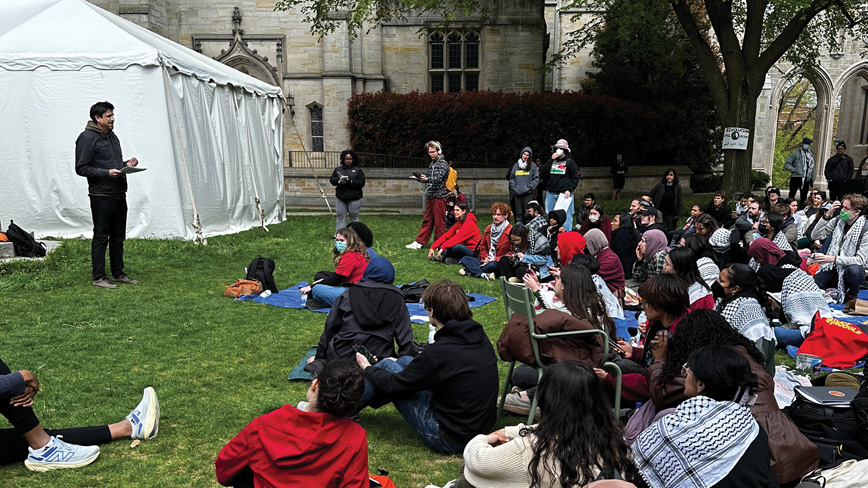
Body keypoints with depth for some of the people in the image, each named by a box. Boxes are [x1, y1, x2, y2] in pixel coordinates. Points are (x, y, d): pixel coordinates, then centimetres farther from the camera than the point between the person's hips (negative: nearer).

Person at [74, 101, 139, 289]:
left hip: (118, 194, 8)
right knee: (101, 237, -1)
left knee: (118, 237, 14)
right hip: (101, 196, -8)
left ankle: (118, 274, 24)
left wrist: (126, 164, 6)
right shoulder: (87, 138, -10)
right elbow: (81, 168, -13)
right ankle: (98, 277, 7)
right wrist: (106, 173, -22)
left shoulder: (112, 136, 16)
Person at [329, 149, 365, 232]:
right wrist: (338, 179, -13)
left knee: (354, 217, 2)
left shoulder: (358, 170, 2)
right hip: (340, 198, 3)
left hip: (354, 199, -3)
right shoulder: (338, 169, 13)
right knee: (340, 216, 4)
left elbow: (361, 183, -7)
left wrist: (350, 181, -19)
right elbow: (331, 180, 9)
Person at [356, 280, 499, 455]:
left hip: (449, 440, -8)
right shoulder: (479, 336, -4)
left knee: (388, 366, 4)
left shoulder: (440, 352, -28)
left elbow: (395, 385, -12)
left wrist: (368, 369, 10)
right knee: (405, 361, 17)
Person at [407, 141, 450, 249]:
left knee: (439, 221, -2)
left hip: (440, 196, -8)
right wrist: (420, 178, 2)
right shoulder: (432, 163, 17)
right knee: (427, 220, 10)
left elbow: (438, 178, -20)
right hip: (430, 196, 8)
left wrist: (427, 179, -35)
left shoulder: (443, 164, -7)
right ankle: (419, 242, 11)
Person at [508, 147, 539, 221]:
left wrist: (529, 187, -10)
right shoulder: (516, 165, 13)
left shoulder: (533, 165, 3)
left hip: (528, 193, -3)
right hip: (517, 193, 3)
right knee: (518, 213, 5)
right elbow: (511, 178, 14)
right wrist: (514, 187, 1)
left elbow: (536, 179, 0)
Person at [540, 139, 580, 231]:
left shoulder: (570, 161, 6)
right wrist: (551, 160, -5)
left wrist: (569, 190, -11)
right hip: (550, 193, 4)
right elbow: (543, 172, 1)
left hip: (565, 194, -4)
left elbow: (575, 178, 3)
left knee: (566, 217, -5)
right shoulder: (551, 161, 16)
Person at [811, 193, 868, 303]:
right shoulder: (838, 221, -1)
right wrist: (827, 216, -15)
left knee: (853, 270, -40)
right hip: (834, 268, 3)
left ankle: (853, 293, -6)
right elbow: (815, 236, -5)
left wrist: (833, 259, -32)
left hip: (852, 266, -3)